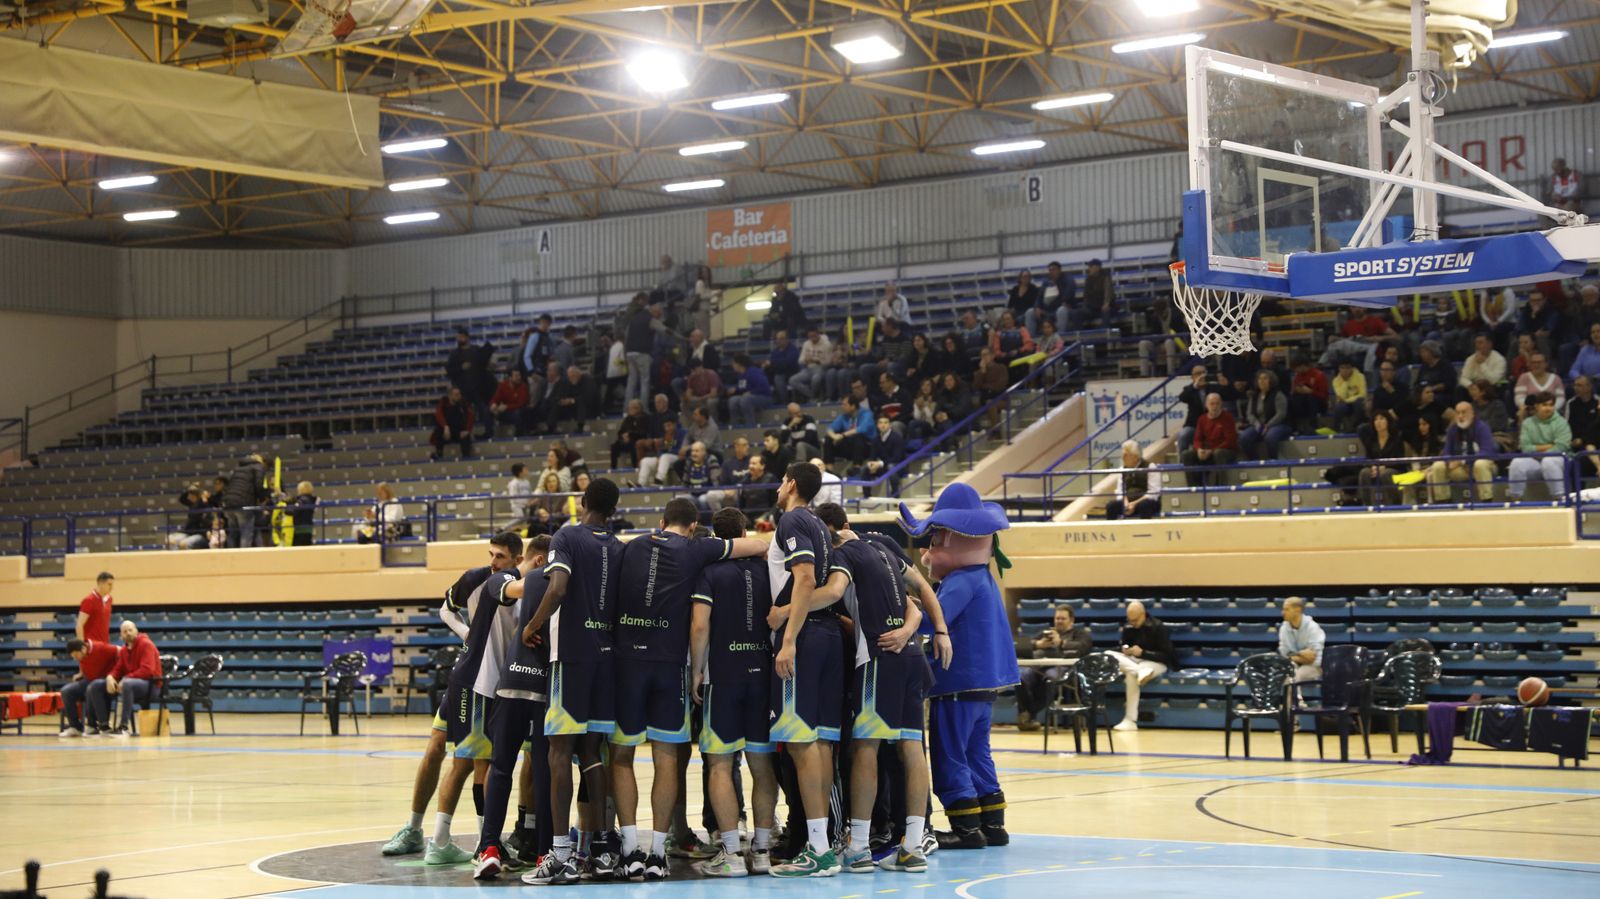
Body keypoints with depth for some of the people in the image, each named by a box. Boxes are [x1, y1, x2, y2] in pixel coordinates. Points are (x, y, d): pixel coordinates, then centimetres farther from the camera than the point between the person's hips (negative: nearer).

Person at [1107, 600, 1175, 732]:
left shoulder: (1158, 627, -11)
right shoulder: (1128, 628, 3)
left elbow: (1166, 656, -14)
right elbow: (1125, 647, 15)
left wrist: (1143, 653, -23)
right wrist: (1126, 651, -10)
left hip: (1155, 663, -6)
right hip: (1133, 661, 6)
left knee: (1131, 675, -37)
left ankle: (1131, 720, -34)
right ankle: (1141, 672, -39)